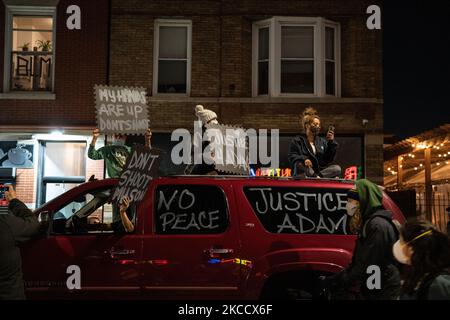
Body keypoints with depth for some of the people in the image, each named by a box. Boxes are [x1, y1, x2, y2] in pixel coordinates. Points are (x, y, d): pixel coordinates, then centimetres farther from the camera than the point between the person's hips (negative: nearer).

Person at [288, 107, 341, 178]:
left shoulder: (322, 142, 20)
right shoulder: (297, 141, 9)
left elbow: (328, 160, 10)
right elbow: (292, 157, -4)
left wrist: (331, 142, 1)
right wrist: (304, 159, -24)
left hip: (320, 170, 4)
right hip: (306, 171, -4)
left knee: (337, 168, -21)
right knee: (299, 165, -35)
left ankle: (317, 176, -37)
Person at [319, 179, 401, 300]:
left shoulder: (378, 225, -20)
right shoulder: (368, 223, 12)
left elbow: (367, 267, -23)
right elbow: (357, 262, 16)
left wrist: (337, 281, -15)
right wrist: (335, 278, 7)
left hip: (383, 293, -9)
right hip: (375, 291, 9)